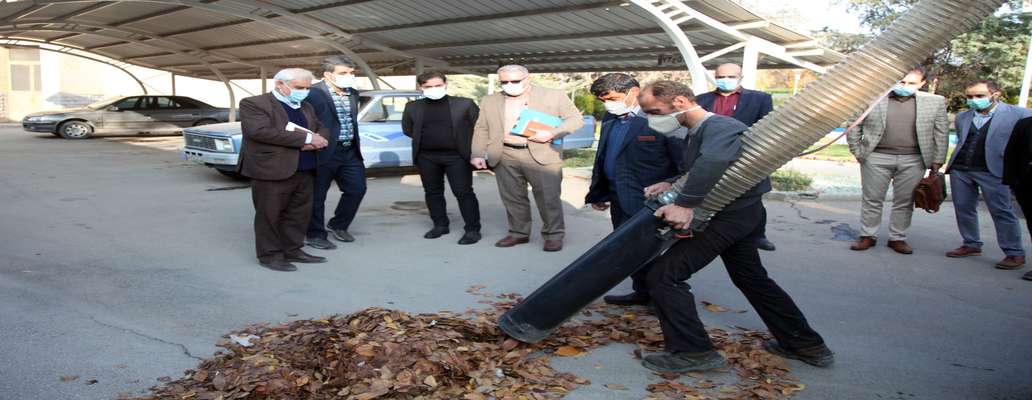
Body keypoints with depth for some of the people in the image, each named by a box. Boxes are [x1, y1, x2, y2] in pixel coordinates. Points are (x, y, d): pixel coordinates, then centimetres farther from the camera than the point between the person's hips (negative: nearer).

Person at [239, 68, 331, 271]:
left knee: (299, 213, 11)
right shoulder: (253, 104, -7)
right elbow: (261, 131, -21)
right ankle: (269, 255, 13)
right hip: (271, 170, -7)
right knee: (270, 215, 2)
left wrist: (317, 139, -9)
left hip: (304, 171, 7)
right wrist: (305, 138, -20)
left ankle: (292, 250, 23)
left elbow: (322, 128, 18)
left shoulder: (306, 107, 17)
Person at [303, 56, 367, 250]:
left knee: (357, 188, 11)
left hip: (350, 151, 7)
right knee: (317, 195, 4)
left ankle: (338, 225, 31)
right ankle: (314, 234, 20)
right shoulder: (313, 93, -14)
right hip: (324, 152, -7)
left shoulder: (353, 94, 11)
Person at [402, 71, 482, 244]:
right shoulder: (413, 107, 5)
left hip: (456, 155, -3)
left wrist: (468, 145, -1)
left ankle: (472, 229, 3)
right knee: (432, 192, 10)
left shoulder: (464, 104, -3)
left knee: (464, 192, -4)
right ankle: (440, 225, 24)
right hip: (426, 157, 3)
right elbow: (407, 129, 15)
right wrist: (427, 139, 9)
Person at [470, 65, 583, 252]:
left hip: (543, 155, -3)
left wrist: (552, 133, -14)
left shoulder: (554, 96, 1)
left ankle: (553, 234, 13)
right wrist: (478, 155, 1)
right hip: (505, 157, 3)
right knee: (512, 198, 8)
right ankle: (518, 233, 22)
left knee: (548, 197, 0)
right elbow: (481, 129, 12)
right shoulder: (490, 101, 10)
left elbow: (576, 119, 1)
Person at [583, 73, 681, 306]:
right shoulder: (610, 119, 9)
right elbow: (602, 157, 17)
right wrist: (597, 193, 17)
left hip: (646, 199, -8)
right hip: (618, 197, 8)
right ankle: (643, 292, 31)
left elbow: (684, 163, -16)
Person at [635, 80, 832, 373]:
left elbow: (713, 161, -44)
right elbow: (696, 170, 17)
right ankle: (806, 345, 36)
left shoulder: (719, 127, -22)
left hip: (731, 216, -11)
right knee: (752, 278, 25)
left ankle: (693, 351, -3)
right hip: (741, 214, 11)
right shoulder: (696, 134, 10)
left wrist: (686, 204, -40)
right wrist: (672, 184, -4)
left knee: (663, 274, -11)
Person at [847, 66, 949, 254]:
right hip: (876, 158, -1)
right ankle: (867, 236, 17)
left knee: (904, 202, 7)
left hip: (913, 160, 1)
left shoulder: (935, 102, 5)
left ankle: (897, 238, 19)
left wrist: (937, 161, 4)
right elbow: (854, 126, 5)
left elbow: (941, 133, 8)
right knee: (872, 199, 5)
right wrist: (857, 152, 2)